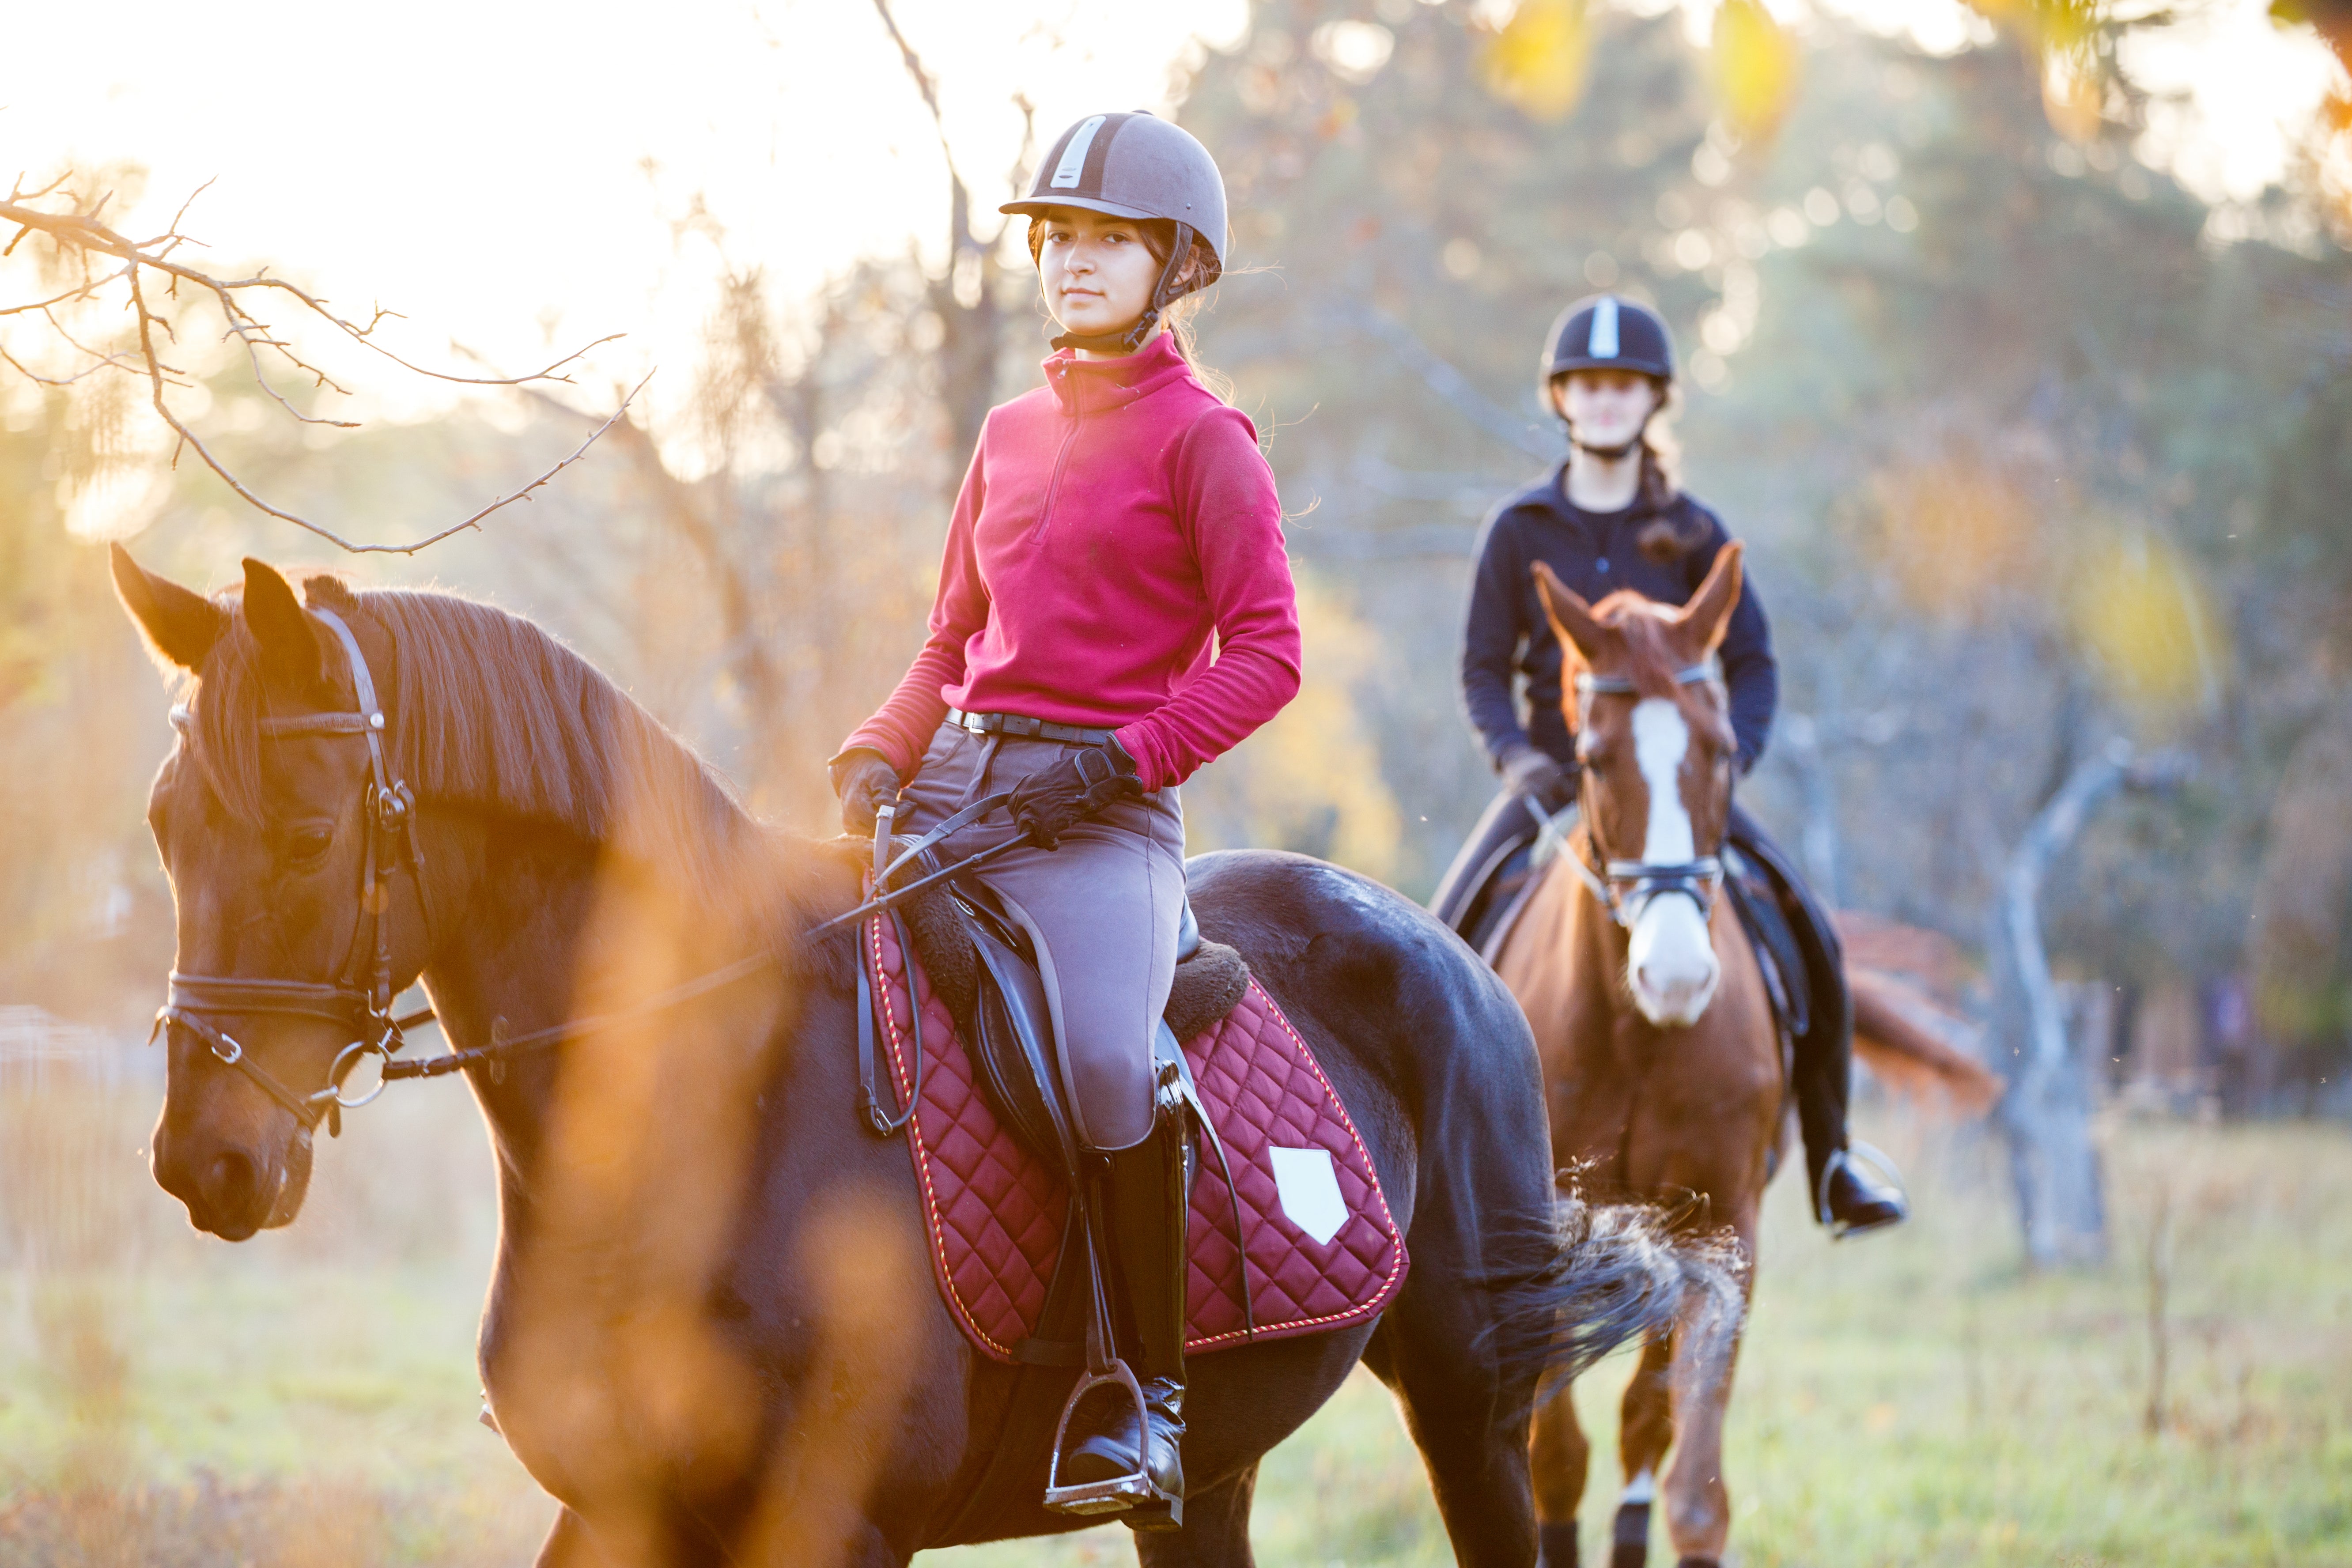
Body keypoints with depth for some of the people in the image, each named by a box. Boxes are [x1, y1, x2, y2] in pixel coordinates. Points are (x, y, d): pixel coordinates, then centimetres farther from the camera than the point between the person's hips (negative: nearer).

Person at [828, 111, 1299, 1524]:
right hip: (954, 784, 7)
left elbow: (1266, 653, -7)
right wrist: (880, 755, 6)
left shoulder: (1201, 439, -1)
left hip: (1098, 808, -7)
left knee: (1106, 1059, -30)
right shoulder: (1013, 433, 18)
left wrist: (1113, 764, -17)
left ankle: (1150, 1391, -15)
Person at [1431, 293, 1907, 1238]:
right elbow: (1483, 667, 5)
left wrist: (1728, 759, -12)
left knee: (1811, 937, -15)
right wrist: (1515, 758, -14)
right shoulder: (1520, 531, 3)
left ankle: (1831, 1159, -1)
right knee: (1448, 937, -20)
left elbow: (1752, 664, 6)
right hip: (1557, 779, 0)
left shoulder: (1693, 535, 4)